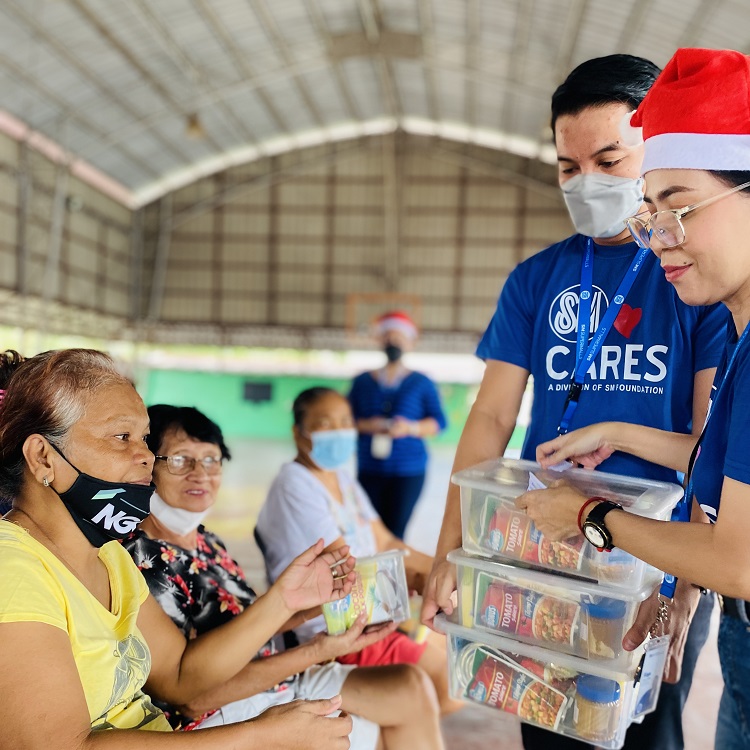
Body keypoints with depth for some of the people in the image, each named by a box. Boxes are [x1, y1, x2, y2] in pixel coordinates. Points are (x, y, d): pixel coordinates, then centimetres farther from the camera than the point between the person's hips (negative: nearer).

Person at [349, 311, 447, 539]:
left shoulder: (421, 383, 8)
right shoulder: (362, 381, 12)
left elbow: (439, 422, 4)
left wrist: (411, 428, -13)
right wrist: (366, 425, -9)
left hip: (408, 473, -1)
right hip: (369, 471, 2)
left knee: (394, 534, -8)